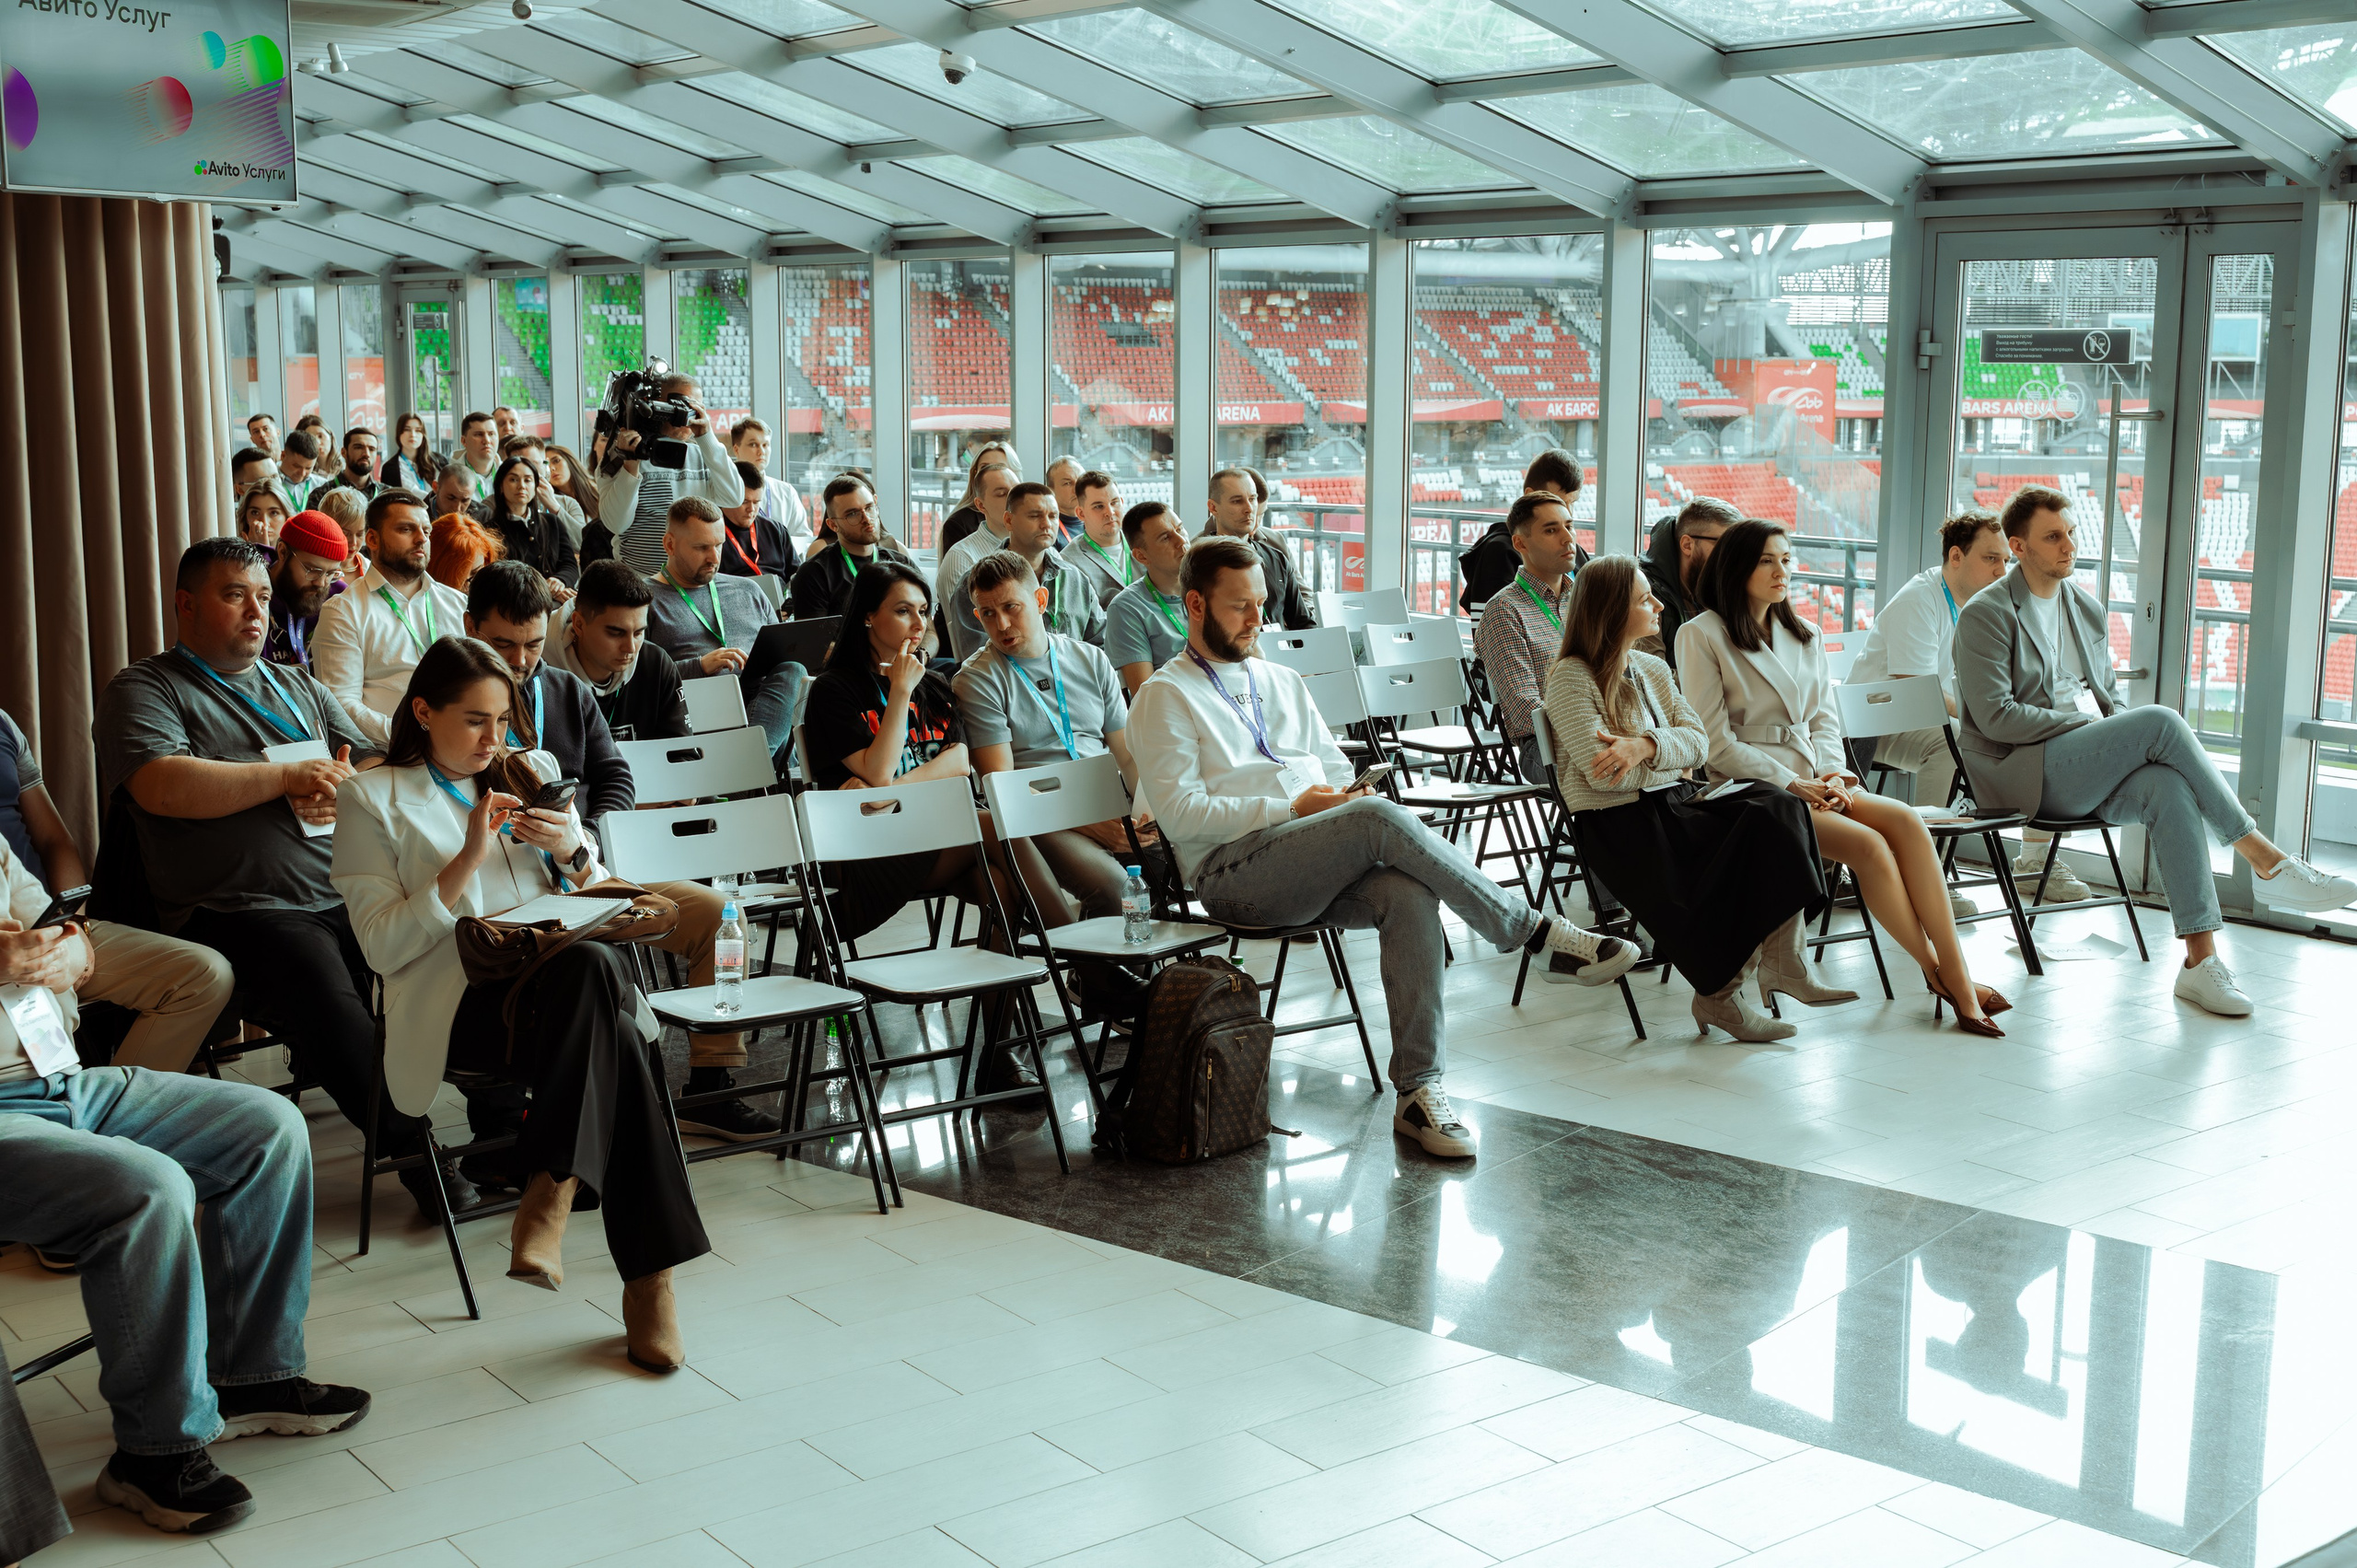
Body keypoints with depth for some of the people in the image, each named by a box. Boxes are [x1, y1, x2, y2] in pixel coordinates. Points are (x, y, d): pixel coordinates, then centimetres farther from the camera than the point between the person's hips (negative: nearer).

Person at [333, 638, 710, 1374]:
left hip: (565, 984, 4)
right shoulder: (375, 798, 12)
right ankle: (649, 1276, -35)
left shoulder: (534, 773, 25)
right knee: (617, 1038, -36)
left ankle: (550, 1195, -34)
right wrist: (468, 860, -10)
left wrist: (572, 854, 2)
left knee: (593, 965, -37)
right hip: (455, 1004, -4)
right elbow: (383, 947, 0)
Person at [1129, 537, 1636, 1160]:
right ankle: (1536, 933, -22)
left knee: (1409, 893, -29)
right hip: (1232, 872, -6)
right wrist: (1292, 808, -12)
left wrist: (1349, 793, 1)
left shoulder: (1281, 682, 26)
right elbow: (1180, 813, -7)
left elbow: (1338, 769, 27)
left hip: (1319, 868, 6)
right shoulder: (1165, 697, 5)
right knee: (1383, 820, -31)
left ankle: (1417, 1090, -28)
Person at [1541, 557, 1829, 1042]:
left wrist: (1646, 746, -15)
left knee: (1777, 810, -21)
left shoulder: (1653, 670, 19)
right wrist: (1671, 761, -1)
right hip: (1618, 823, -7)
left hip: (1676, 804, 7)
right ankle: (1719, 993, -12)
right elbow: (1601, 772, -15)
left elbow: (1699, 742, 6)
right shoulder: (1570, 676, -4)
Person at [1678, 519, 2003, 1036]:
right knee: (1869, 845, -26)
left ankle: (1958, 977, -26)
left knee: (1906, 822, -22)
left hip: (1810, 782, 6)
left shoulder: (1802, 637, 20)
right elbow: (1715, 742, -8)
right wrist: (1791, 783, -15)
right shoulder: (1701, 635, -2)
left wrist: (1832, 772, -6)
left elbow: (1823, 717, 16)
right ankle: (1938, 974, -14)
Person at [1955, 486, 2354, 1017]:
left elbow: (2110, 696, 24)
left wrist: (2126, 742, 0)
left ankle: (2200, 960, -32)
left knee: (2169, 787, -28)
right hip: (2022, 770, -6)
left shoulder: (2089, 610, 20)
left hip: (2086, 772, 6)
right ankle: (2266, 862, -21)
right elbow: (1994, 715, -12)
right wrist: (2088, 727, -15)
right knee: (2161, 720, -26)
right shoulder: (1986, 615, -2)